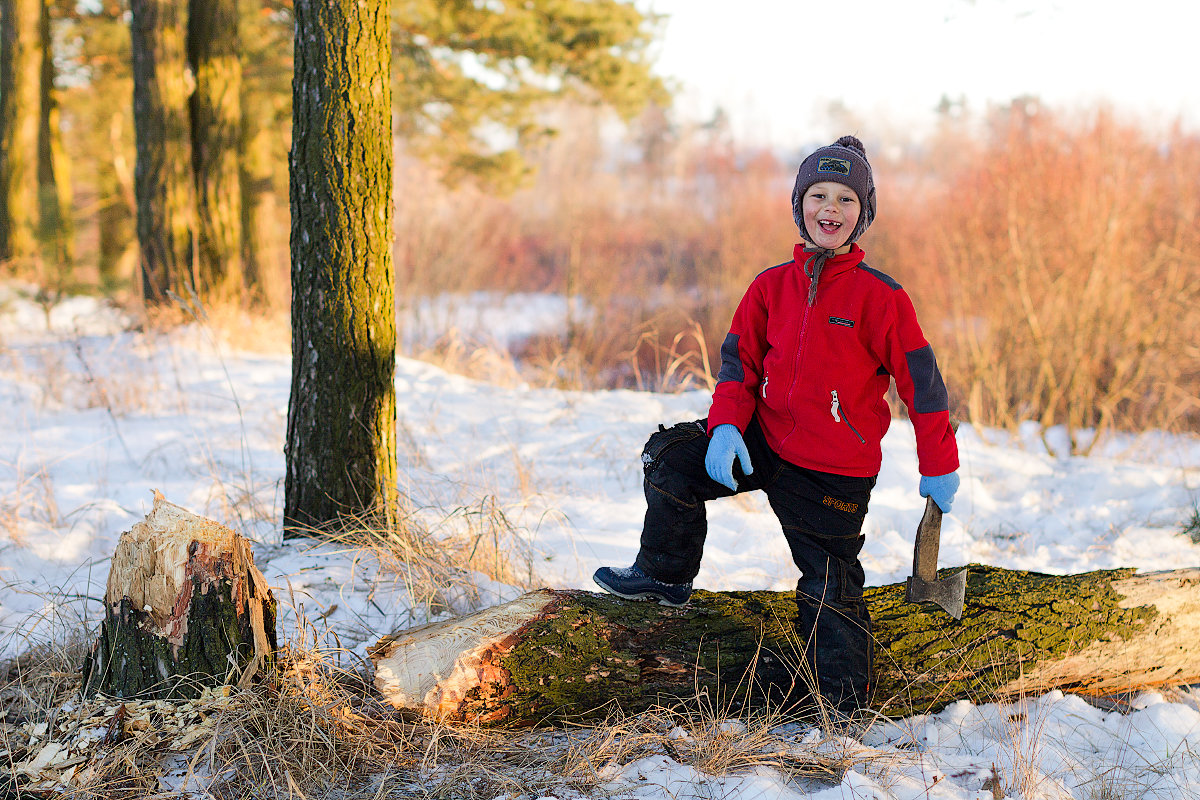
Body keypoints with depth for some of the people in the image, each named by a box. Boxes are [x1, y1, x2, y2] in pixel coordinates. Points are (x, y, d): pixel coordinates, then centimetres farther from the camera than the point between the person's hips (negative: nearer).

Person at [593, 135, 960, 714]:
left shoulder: (879, 296, -11)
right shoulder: (772, 286, 2)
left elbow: (921, 381, -7)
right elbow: (740, 358, 4)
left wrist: (939, 469, -5)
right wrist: (726, 427, -15)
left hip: (834, 472, -4)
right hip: (764, 441, 4)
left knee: (830, 591, 0)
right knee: (670, 457, -10)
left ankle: (846, 711, 13)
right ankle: (665, 577, 9)